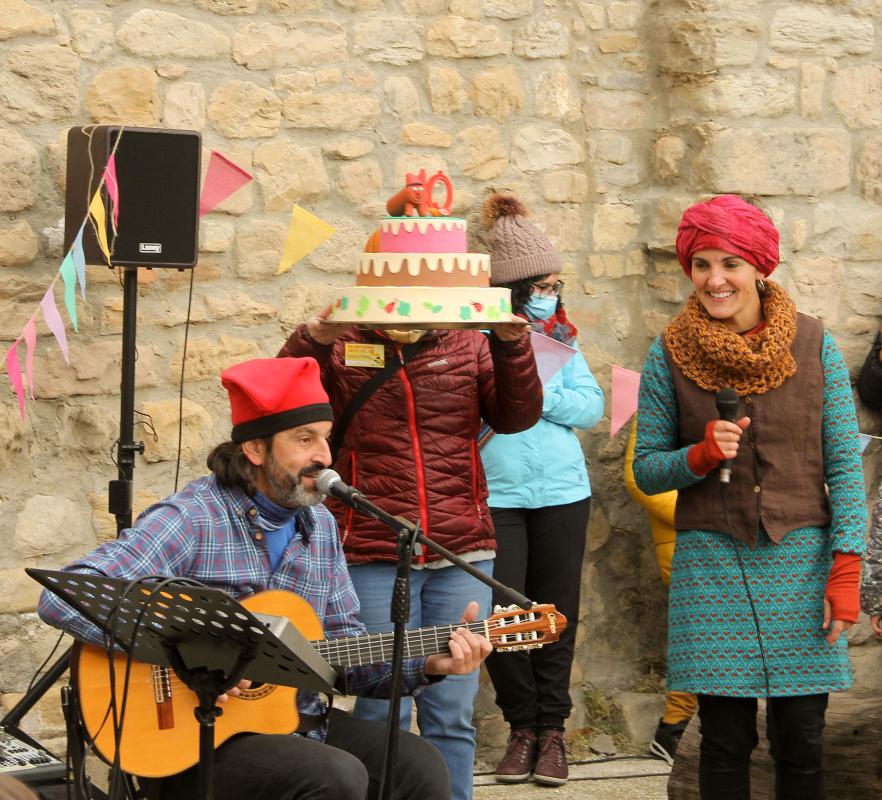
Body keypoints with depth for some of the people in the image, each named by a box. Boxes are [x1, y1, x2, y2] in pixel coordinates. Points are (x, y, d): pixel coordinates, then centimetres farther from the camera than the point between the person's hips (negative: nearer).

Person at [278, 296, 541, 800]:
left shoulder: (467, 346, 10)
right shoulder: (341, 349, 4)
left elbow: (517, 415, -1)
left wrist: (512, 345, -16)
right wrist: (312, 341, -25)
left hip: (461, 553, 2)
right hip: (374, 557, -2)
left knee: (453, 713, 5)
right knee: (383, 710, 0)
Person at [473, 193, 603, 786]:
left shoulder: (559, 335, 7)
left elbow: (592, 405, 0)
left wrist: (543, 393, -14)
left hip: (562, 492, 3)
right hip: (494, 496, -3)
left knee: (556, 614, 7)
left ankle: (552, 727, 19)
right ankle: (523, 725, 13)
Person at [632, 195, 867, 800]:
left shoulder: (815, 346, 1)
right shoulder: (669, 357, 1)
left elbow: (845, 465, 1)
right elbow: (646, 470, 7)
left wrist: (847, 569, -7)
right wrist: (701, 455, -13)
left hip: (802, 561, 0)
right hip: (712, 564, 0)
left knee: (802, 740, 2)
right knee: (725, 740, 3)